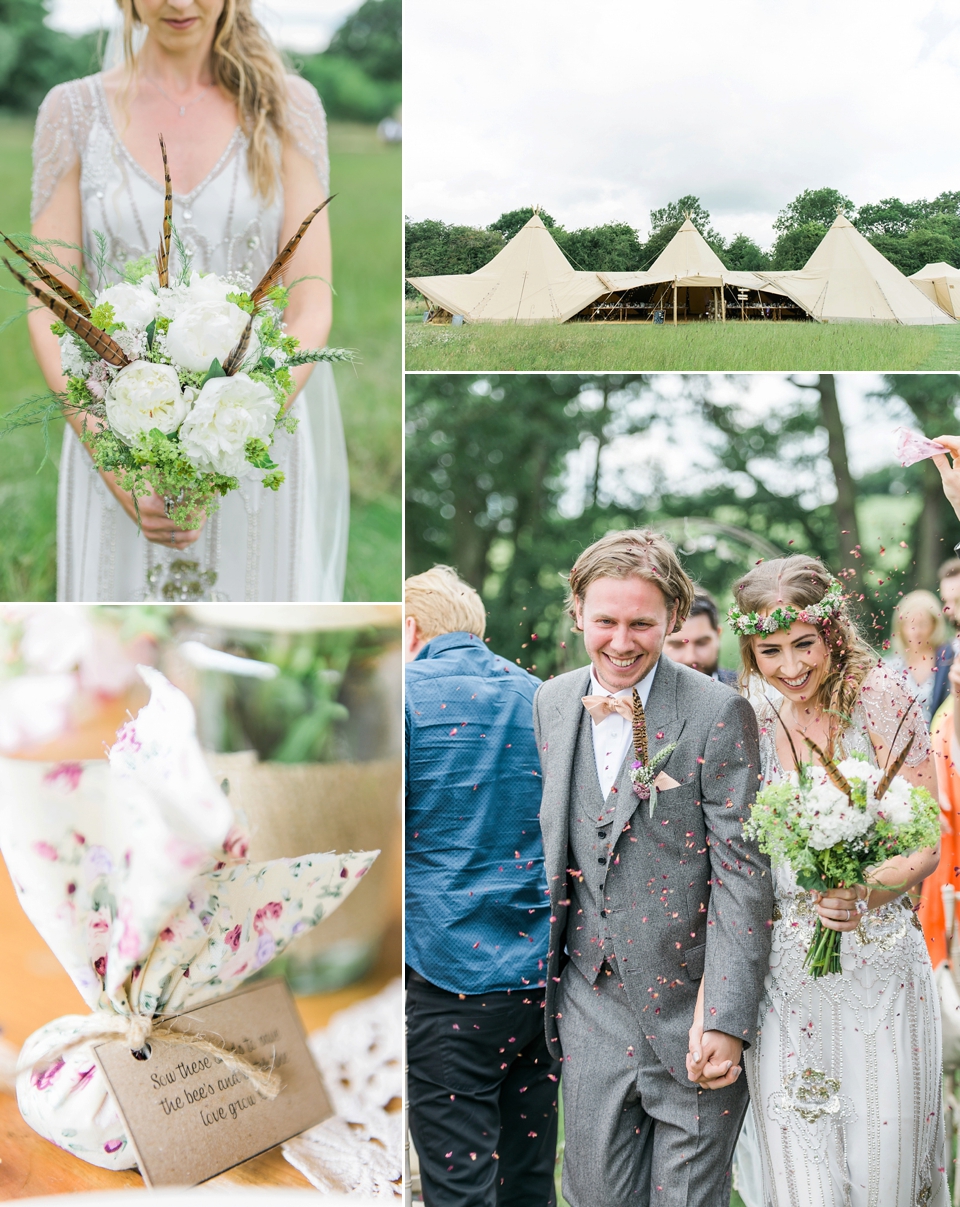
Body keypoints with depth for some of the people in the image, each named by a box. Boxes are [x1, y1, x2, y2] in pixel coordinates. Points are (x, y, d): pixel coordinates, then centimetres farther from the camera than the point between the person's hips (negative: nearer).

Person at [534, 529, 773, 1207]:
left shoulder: (719, 713, -12)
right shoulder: (551, 702, 5)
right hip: (589, 1003, 4)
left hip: (688, 1005, -4)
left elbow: (743, 873, -14)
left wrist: (726, 1020, -18)